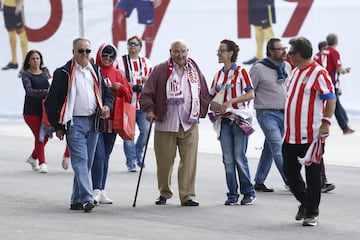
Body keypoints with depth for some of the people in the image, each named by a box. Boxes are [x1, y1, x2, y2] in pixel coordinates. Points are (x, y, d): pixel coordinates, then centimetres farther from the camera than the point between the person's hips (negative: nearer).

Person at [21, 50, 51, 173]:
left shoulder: (45, 71, 10)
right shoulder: (26, 75, -5)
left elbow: (50, 86, 21)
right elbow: (29, 91, -20)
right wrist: (45, 92, -33)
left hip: (45, 109, 5)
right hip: (31, 110, -5)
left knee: (45, 135, 6)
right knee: (39, 136, -9)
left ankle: (33, 157, 28)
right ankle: (42, 162, -1)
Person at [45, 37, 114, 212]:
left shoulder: (96, 71, 15)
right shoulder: (63, 73, -1)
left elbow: (107, 93, 22)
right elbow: (51, 101, -1)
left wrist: (107, 106, -1)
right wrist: (57, 126, -3)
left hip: (93, 123, 5)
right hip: (74, 123, -5)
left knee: (86, 163, 7)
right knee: (80, 160, -14)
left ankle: (77, 200, 14)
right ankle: (86, 198, -22)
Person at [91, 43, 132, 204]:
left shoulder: (117, 74, 12)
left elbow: (129, 96, 12)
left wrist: (120, 87, -6)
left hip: (111, 120, 5)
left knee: (105, 156, 11)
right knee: (99, 155, -14)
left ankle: (101, 191, 16)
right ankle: (97, 191, -15)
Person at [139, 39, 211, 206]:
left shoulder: (195, 71, 11)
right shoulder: (160, 70, 0)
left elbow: (204, 95, 19)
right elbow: (147, 92, -1)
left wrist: (200, 112, 11)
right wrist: (149, 109, -13)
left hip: (189, 124, 2)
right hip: (165, 123, -2)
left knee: (189, 161, -5)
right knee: (165, 161, 5)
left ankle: (187, 196, -2)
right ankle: (164, 193, 23)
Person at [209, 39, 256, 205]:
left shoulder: (241, 72, -4)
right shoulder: (219, 74, 13)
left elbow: (251, 94, -10)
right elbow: (211, 97, 14)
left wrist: (231, 101, -19)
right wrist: (213, 105, -8)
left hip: (240, 119, -5)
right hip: (224, 121, 5)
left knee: (239, 158, -6)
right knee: (228, 159, 3)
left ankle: (249, 193, 5)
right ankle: (232, 194, 9)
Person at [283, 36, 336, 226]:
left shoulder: (319, 73, -12)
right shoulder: (296, 72, 15)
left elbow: (331, 99, -15)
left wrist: (326, 122, -24)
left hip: (312, 136, -8)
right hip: (291, 135, 9)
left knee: (312, 175, -1)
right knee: (290, 171, 13)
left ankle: (311, 213, 5)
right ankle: (305, 202, 32)